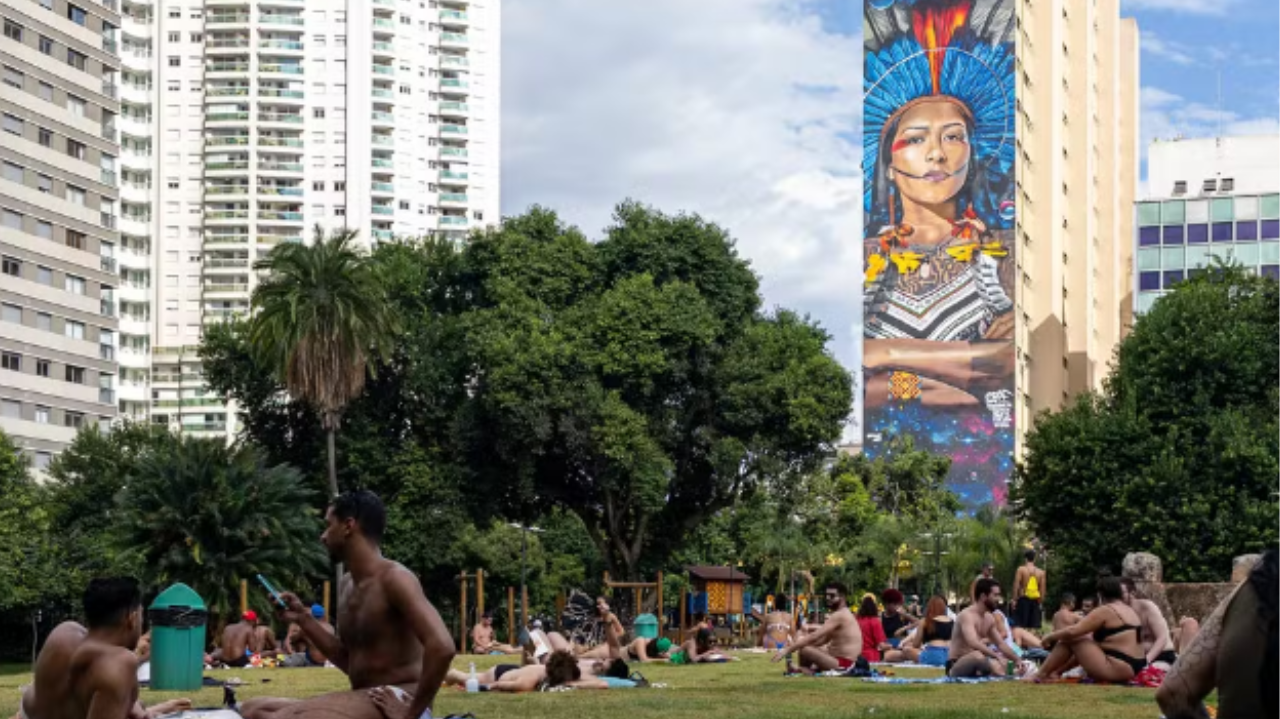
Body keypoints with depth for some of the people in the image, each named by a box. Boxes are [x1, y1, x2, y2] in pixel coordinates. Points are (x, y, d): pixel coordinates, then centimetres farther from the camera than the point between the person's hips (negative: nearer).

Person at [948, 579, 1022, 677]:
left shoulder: (989, 618, 11)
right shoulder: (967, 615, -17)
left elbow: (1001, 644, 19)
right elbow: (974, 644, -33)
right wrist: (997, 656, -34)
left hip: (976, 667, 9)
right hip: (956, 667, -9)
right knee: (978, 655, -38)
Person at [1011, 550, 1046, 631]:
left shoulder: (1021, 569, -4)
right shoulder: (1041, 572, 5)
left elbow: (1016, 585, -9)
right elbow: (1043, 588, 5)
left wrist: (1014, 600, -6)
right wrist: (1040, 603, 12)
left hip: (1024, 598, -3)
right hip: (1035, 600, 3)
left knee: (1020, 625, -3)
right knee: (1033, 627, 6)